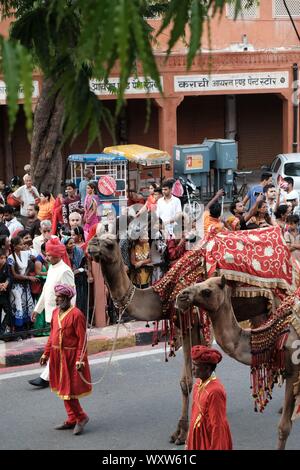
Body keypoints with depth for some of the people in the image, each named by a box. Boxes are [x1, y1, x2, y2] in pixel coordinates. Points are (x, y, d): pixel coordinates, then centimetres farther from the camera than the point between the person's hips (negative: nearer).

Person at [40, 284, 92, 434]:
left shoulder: (76, 314, -16)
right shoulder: (55, 312, 7)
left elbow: (82, 339, -16)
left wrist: (80, 359, -20)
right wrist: (46, 353, 14)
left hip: (71, 356, -8)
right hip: (57, 355, 8)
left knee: (69, 389, -7)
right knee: (63, 389, 13)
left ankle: (81, 417, 9)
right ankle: (72, 419, 22)